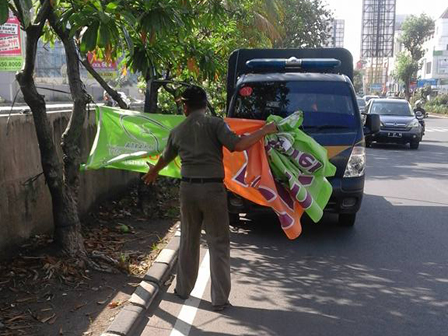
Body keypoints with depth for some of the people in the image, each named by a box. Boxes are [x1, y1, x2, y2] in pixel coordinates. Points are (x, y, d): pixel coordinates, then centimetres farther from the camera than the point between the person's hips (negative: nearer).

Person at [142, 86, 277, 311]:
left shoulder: (177, 132, 10)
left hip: (188, 188, 4)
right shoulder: (214, 124, -5)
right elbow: (238, 145, -17)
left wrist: (152, 173, 47)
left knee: (188, 240, 19)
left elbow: (165, 158, 26)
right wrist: (265, 130, -5)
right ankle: (220, 299, 6)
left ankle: (183, 289, 32)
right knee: (218, 243, 3)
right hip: (213, 189, -4)